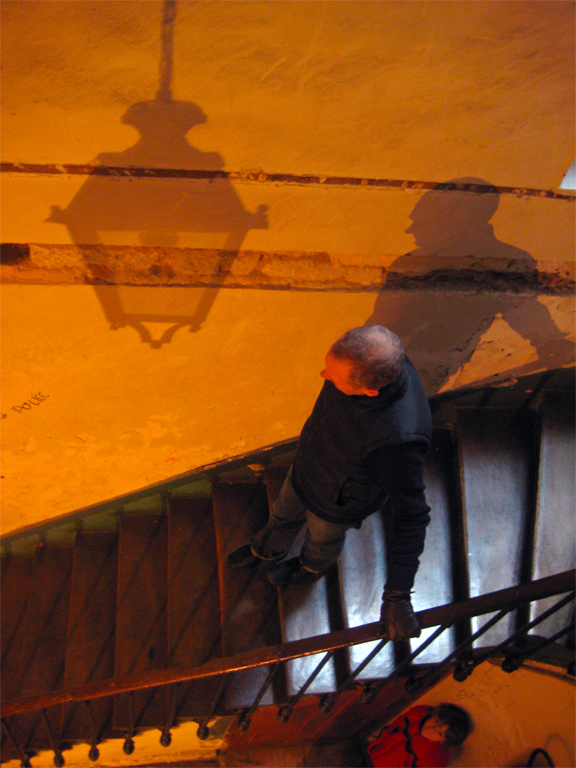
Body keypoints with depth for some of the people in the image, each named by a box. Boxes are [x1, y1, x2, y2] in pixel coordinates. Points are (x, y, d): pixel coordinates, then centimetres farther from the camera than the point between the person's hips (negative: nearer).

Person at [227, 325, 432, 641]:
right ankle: (268, 550, 68)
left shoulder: (397, 438, -49)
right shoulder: (366, 357, -30)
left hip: (337, 502, -5)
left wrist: (396, 596, -33)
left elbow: (412, 516, -36)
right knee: (284, 515, 34)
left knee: (323, 537, 32)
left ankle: (312, 565, 68)